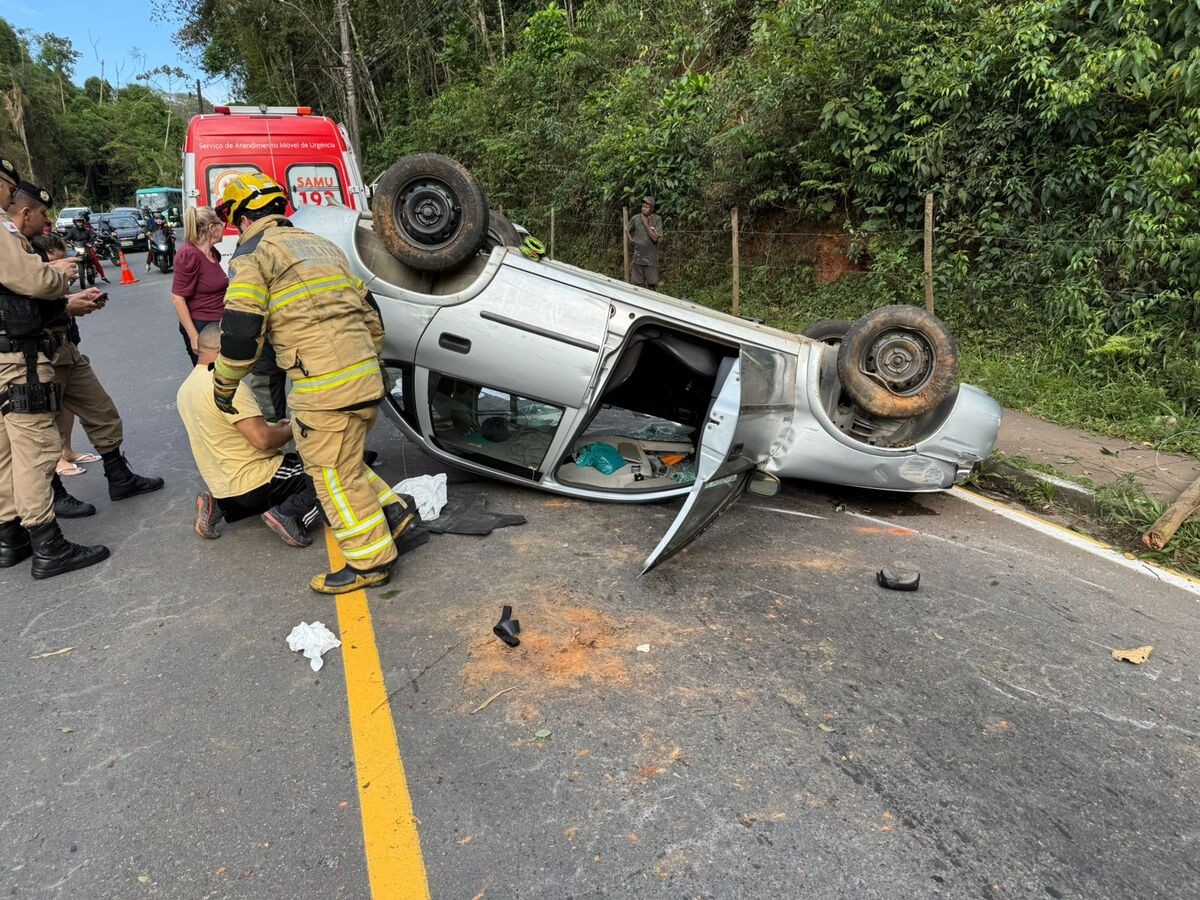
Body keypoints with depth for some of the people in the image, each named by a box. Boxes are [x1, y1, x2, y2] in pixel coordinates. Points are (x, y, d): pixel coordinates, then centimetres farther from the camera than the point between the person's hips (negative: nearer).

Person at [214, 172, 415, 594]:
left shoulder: (253, 254, 0)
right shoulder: (322, 245, 23)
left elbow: (240, 330, -9)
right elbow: (369, 313, 24)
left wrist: (223, 385, 6)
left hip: (325, 384, -8)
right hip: (364, 376, 8)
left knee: (333, 473, 2)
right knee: (344, 463, 23)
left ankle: (370, 562, 10)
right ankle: (395, 514, 22)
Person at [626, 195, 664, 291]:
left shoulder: (657, 220, -6)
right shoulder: (635, 218, 0)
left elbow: (655, 238, -14)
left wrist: (645, 224, -14)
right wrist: (631, 239, 3)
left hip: (651, 258, -2)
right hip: (638, 257, 2)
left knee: (652, 283, 1)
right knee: (638, 283, 6)